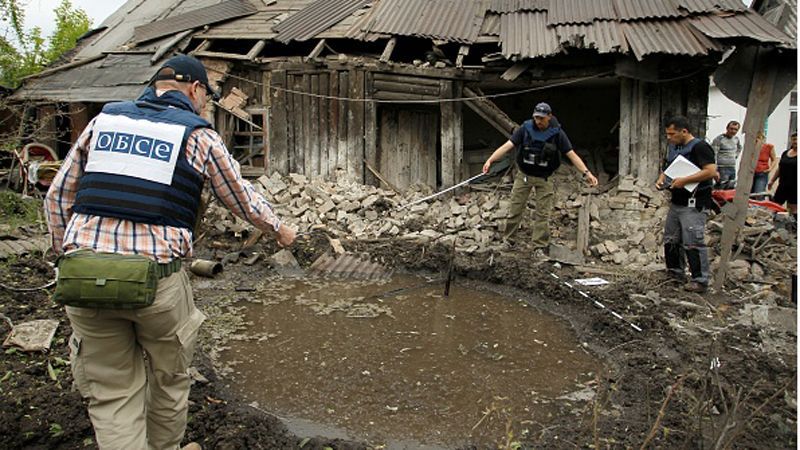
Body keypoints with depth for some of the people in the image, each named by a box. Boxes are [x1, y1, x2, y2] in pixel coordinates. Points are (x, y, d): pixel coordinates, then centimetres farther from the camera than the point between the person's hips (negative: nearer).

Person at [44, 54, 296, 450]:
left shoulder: (104, 120, 11)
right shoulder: (199, 135, 2)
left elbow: (58, 197, 13)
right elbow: (242, 199, 11)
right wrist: (279, 229, 28)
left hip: (85, 278, 3)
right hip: (158, 277, -2)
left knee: (111, 393, 14)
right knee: (169, 377, 22)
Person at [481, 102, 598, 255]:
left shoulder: (557, 133, -10)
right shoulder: (525, 128, -9)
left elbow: (572, 154, -9)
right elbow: (507, 146, -14)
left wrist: (586, 172, -17)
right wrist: (490, 160, -26)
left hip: (544, 178, 0)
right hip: (523, 175, 1)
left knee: (542, 214, 4)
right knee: (516, 209, 6)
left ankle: (539, 246, 13)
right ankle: (507, 240, 19)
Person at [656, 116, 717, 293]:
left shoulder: (699, 146, -13)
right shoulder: (674, 147, 14)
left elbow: (711, 171, -22)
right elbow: (667, 168, 24)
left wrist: (684, 180, -25)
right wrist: (661, 180, 3)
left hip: (693, 203, -9)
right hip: (676, 202, 10)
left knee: (693, 242, -9)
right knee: (671, 238, 16)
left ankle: (700, 281, -1)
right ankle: (676, 271, 31)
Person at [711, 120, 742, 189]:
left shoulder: (736, 138, 12)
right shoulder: (719, 139, -11)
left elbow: (739, 148, 36)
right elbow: (713, 155, -16)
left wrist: (735, 155, 19)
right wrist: (715, 171, -21)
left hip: (733, 168, 7)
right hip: (722, 169, -7)